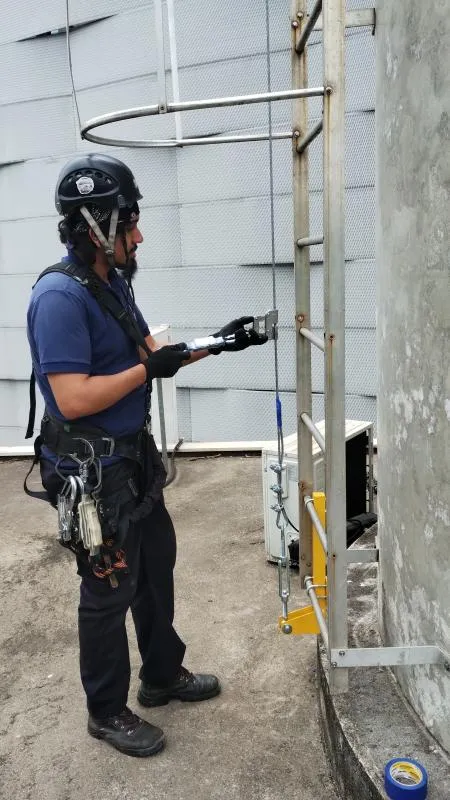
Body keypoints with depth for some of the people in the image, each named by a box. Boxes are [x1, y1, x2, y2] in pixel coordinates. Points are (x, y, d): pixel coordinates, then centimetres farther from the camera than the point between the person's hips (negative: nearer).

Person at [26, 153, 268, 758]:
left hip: (133, 458, 9)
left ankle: (164, 675, 44)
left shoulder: (114, 283, 6)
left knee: (156, 566, 22)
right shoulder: (60, 296, -23)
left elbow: (150, 350, 13)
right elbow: (74, 398, -28)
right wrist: (148, 369, -21)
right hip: (92, 473, -9)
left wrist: (216, 343, 4)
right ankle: (107, 712, 31)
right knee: (109, 590, 7)